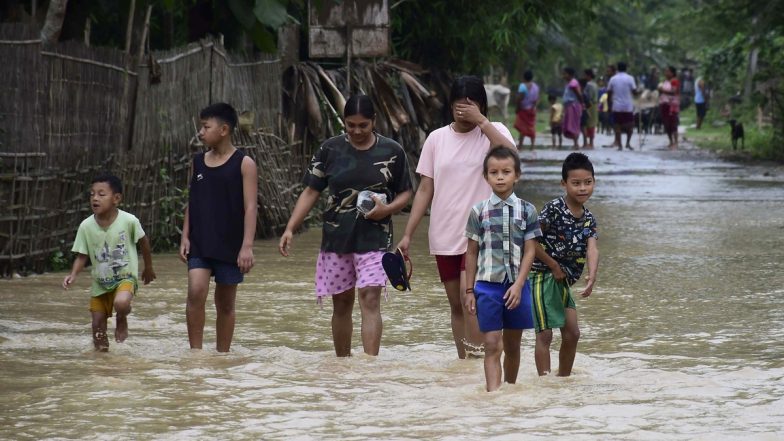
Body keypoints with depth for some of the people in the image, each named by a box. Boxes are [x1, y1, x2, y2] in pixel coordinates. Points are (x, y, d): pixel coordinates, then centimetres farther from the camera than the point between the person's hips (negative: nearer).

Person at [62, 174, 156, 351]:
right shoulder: (86, 226, -13)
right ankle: (101, 348, 34)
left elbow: (143, 241, 0)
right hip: (100, 282, 3)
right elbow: (82, 256, -6)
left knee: (121, 302, -33)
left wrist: (148, 268, 12)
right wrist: (73, 275, -26)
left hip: (125, 277, -3)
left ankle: (122, 321, 1)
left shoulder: (129, 221, -19)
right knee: (98, 324, 6)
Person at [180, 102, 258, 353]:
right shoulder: (198, 162, 9)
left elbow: (250, 207, -9)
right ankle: (195, 351, -10)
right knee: (196, 292, -16)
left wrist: (247, 246, -16)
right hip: (199, 244, 3)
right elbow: (191, 203, 13)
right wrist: (185, 237, 4)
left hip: (229, 245, -3)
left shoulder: (244, 164, -5)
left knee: (225, 302, 7)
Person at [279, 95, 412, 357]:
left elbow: (405, 193, 8)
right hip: (336, 237, 2)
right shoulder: (330, 149, 2)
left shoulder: (391, 152, 0)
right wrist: (290, 229, -6)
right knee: (341, 304, 10)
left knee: (370, 300, -14)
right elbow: (311, 192, 4)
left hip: (374, 238, -2)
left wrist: (387, 209, -13)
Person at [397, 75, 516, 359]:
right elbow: (425, 190, 8)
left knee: (468, 293, -21)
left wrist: (481, 121, -25)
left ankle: (476, 357, -15)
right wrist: (408, 234, 2)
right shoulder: (437, 138, 7)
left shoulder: (493, 132, -2)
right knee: (456, 304, 10)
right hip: (444, 235, 4)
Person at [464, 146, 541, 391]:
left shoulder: (527, 211, 1)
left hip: (516, 285, 1)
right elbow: (472, 253, 5)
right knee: (492, 346, -6)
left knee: (512, 345, 12)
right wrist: (469, 291, 4)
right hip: (487, 285, -1)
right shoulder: (479, 212, 1)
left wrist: (518, 285, -10)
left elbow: (530, 251, -1)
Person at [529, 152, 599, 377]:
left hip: (563, 280, 8)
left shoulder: (588, 219, 4)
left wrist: (592, 277, -29)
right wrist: (554, 265, -13)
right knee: (544, 334, -6)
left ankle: (564, 380, 27)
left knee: (572, 333, 12)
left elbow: (592, 249, -11)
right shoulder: (554, 209, -17)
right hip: (543, 276, -8)